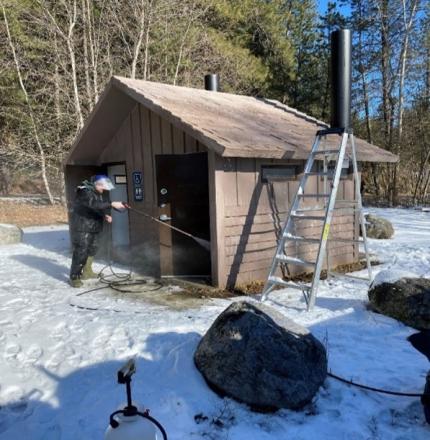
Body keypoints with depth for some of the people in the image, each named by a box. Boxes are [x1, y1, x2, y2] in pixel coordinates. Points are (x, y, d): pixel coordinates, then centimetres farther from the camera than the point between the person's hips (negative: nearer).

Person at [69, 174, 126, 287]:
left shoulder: (98, 193, 12)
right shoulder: (85, 192, -17)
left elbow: (100, 207, 23)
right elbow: (94, 204, -35)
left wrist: (106, 215, 4)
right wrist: (112, 204, -40)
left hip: (94, 228, 9)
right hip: (82, 228, -9)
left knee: (92, 250, 16)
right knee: (80, 253, -8)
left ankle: (86, 271, 33)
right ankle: (74, 277, 3)